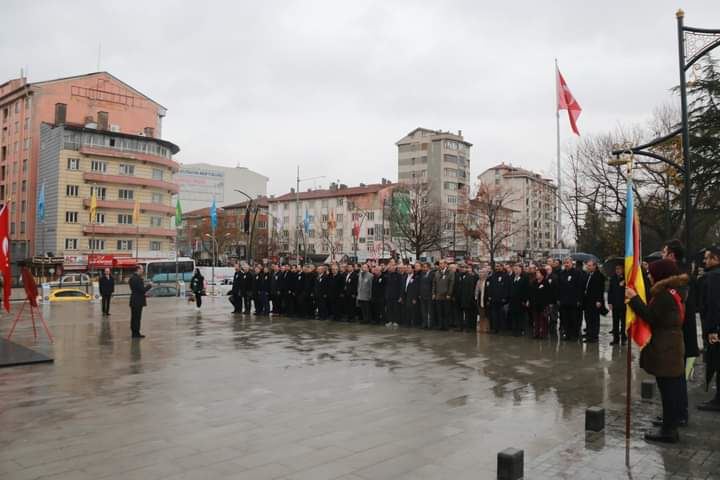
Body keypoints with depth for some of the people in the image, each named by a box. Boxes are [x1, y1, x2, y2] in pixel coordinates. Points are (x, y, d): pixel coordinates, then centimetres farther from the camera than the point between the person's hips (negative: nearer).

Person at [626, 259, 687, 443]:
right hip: (673, 346, 10)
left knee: (667, 389, -3)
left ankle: (668, 430, 4)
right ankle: (671, 427, 24)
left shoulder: (663, 294, -18)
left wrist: (634, 298, -16)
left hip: (663, 348, -10)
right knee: (673, 389, 15)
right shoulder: (672, 291, 12)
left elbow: (650, 316, -21)